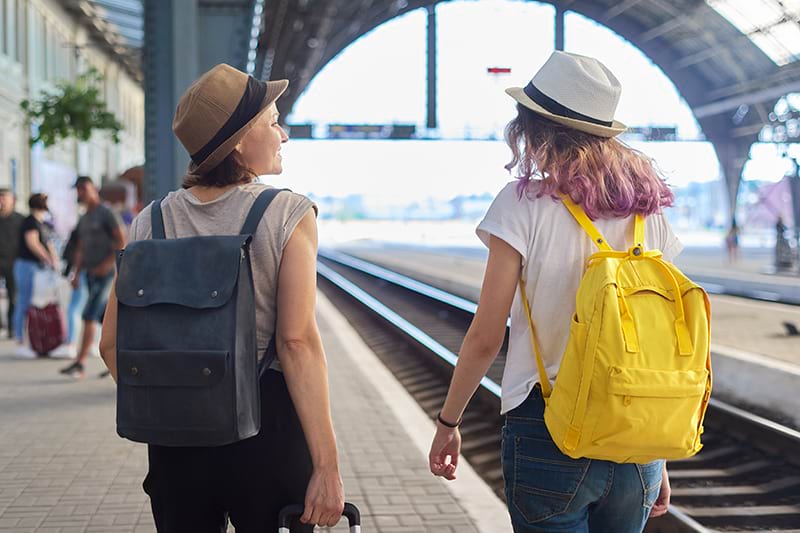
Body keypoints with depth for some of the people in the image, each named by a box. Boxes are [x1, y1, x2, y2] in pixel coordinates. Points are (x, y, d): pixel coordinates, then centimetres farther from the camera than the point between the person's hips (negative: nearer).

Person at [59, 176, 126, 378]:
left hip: (105, 273, -8)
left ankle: (79, 363, -15)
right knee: (105, 318, 9)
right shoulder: (83, 220, 18)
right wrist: (76, 274, 13)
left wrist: (108, 264, -17)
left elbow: (122, 241, -10)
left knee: (89, 316, -13)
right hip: (90, 273, 8)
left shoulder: (106, 213, -6)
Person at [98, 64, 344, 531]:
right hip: (267, 426, -3)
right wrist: (328, 467, -15)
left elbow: (113, 344, 3)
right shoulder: (289, 216, -9)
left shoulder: (152, 223, 3)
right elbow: (297, 343, -16)